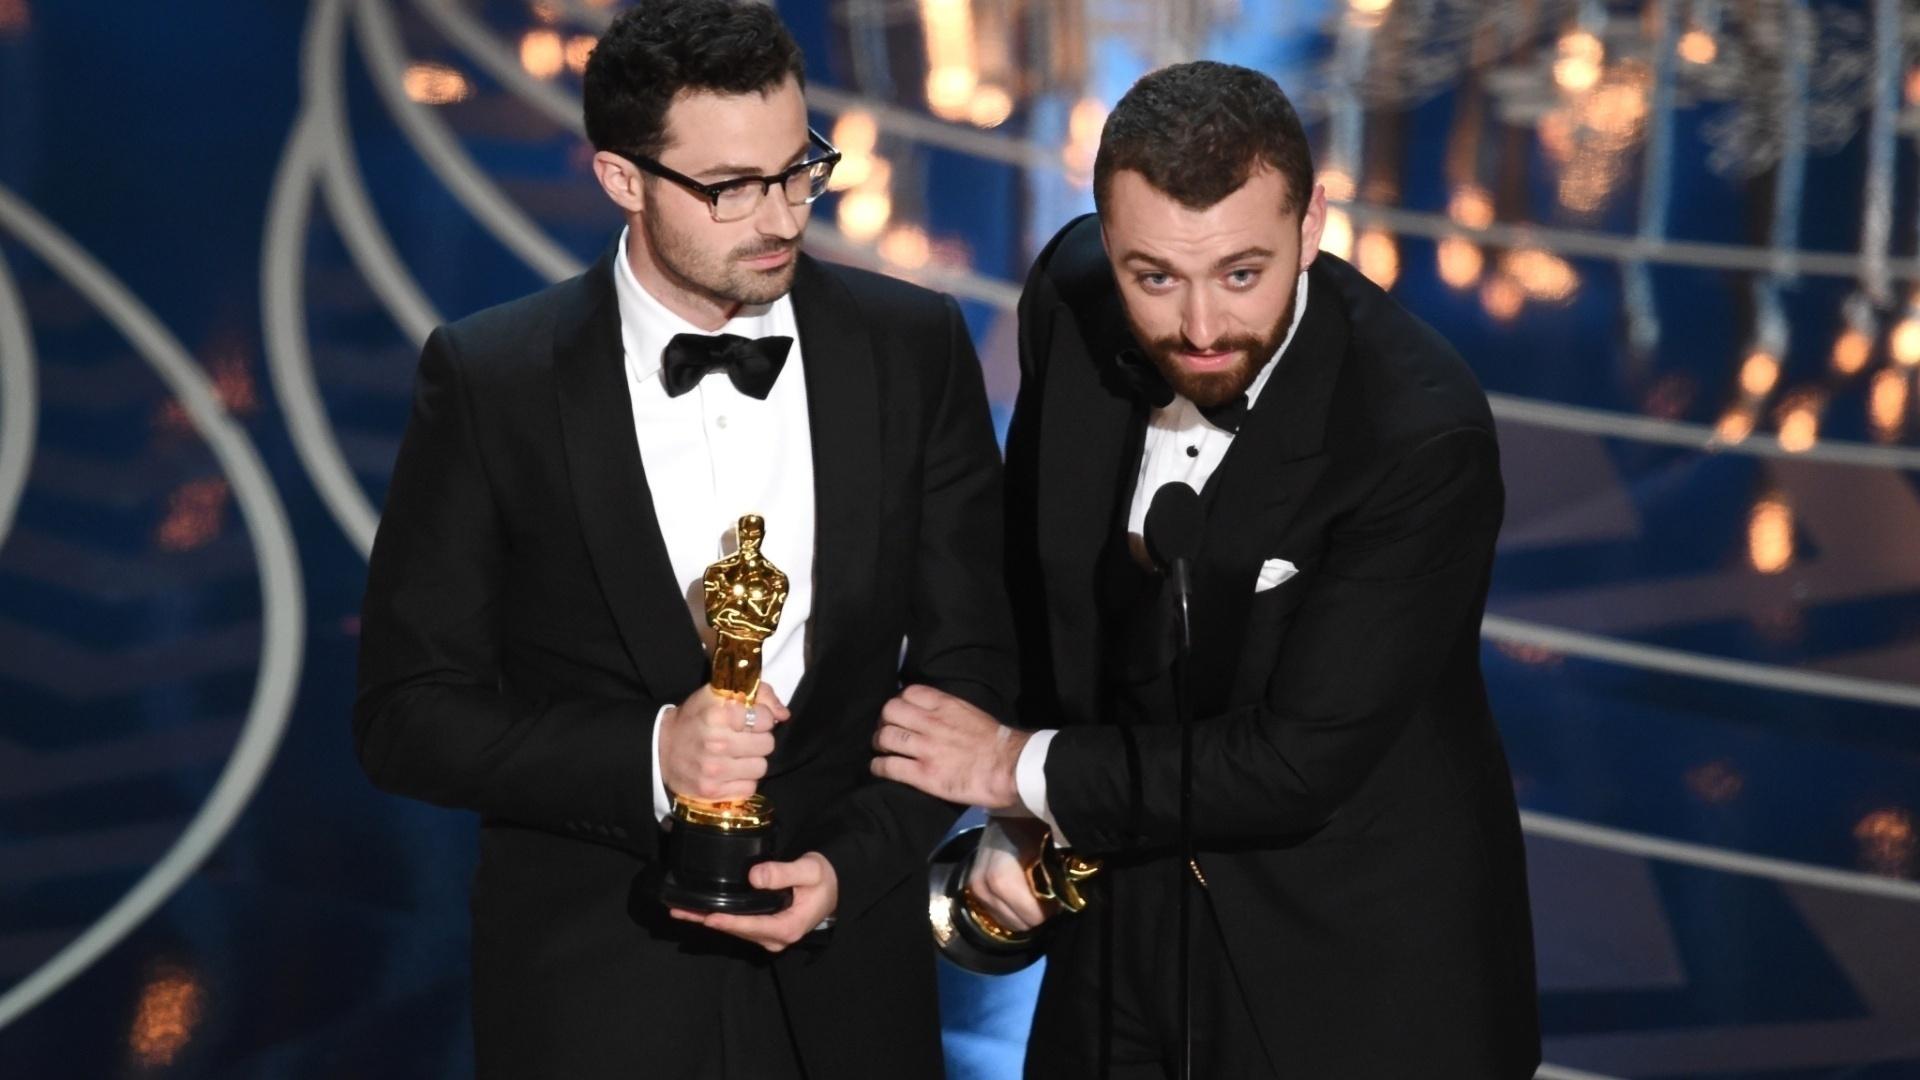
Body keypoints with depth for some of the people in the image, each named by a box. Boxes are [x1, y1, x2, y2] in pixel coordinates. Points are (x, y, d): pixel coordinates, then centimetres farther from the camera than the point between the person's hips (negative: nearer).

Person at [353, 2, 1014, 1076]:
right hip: (590, 988, -2)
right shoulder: (490, 380, -9)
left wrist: (852, 865, -13)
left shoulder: (915, 348, -4)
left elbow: (968, 663, 1)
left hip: (845, 968, 2)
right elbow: (408, 711, -7)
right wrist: (647, 759, -21)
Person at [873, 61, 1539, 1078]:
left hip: (1357, 966, -4)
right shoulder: (1071, 299, -12)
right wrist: (1013, 820, -3)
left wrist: (1025, 770, -16)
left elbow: (1300, 761, -25)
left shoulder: (1420, 431, -28)